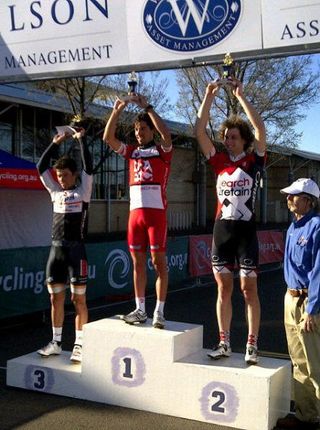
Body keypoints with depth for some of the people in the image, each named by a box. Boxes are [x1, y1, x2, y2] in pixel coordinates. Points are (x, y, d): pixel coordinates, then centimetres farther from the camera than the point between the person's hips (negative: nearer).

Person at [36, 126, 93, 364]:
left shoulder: (83, 192, 1)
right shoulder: (55, 192, 13)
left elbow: (88, 167, -10)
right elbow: (41, 167, 13)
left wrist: (81, 140, -3)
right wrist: (55, 143, 12)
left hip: (76, 248, -5)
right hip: (56, 248, 5)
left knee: (78, 298, -2)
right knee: (56, 297, 8)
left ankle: (79, 345, 4)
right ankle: (56, 342, 17)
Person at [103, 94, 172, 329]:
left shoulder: (162, 150, 3)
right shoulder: (132, 151, 16)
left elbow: (166, 134, -18)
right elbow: (108, 138, 8)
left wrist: (147, 107, -18)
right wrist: (117, 111, -2)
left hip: (156, 211, -5)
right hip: (135, 211, 5)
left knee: (159, 260, -4)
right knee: (138, 261, 7)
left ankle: (159, 311, 1)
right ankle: (140, 309, 14)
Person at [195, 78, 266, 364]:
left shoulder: (254, 161, 0)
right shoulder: (219, 161, 8)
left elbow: (260, 129, -14)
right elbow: (200, 131, 3)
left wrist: (240, 96, -13)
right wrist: (209, 96, -3)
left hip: (246, 230, -3)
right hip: (221, 229, 4)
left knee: (249, 288, -1)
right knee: (223, 289, 7)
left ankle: (252, 345, 6)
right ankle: (224, 343, 15)